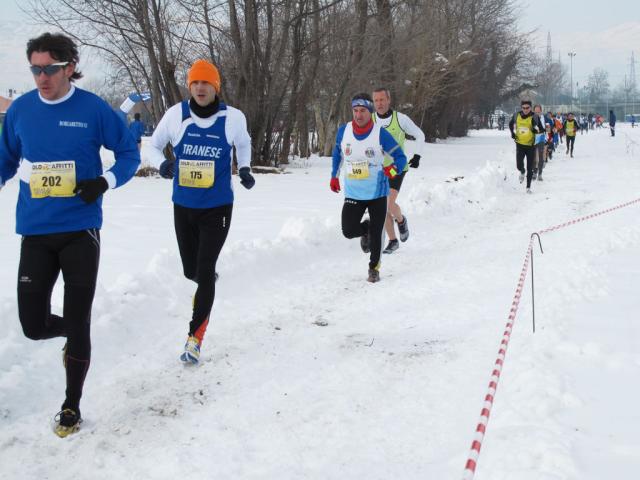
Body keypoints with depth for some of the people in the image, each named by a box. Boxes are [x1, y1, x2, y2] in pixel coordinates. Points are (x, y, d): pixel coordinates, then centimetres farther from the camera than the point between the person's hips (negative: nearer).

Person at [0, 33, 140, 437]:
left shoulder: (95, 109, -7)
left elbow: (129, 153, 2)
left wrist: (105, 182, -14)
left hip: (81, 232, -3)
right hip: (35, 233, 3)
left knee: (78, 324, 2)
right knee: (34, 325, 2)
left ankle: (72, 406, 19)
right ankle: (72, 334, 38)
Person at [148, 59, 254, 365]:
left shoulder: (233, 117, -8)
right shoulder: (176, 114, -8)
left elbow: (243, 144, 14)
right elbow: (154, 145, 6)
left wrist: (244, 169, -1)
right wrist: (162, 164, -14)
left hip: (217, 208, -2)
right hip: (183, 207, 2)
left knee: (204, 271, -9)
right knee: (190, 271, 13)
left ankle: (195, 337, 0)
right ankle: (207, 280, 50)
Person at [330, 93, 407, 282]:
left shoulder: (380, 133, -16)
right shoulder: (344, 131, -7)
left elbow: (400, 157, -10)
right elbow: (337, 151, 15)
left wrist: (393, 169, -31)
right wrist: (334, 176, 15)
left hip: (377, 193, -2)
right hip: (353, 193, 2)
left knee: (376, 233, 3)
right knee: (348, 231, -6)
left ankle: (374, 268, 25)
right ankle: (365, 229, 30)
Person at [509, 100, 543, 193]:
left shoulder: (535, 117, -9)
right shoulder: (516, 115, -2)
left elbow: (541, 129, -3)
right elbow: (511, 124, 18)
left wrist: (536, 130, -24)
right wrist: (512, 133, 4)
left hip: (531, 145, -1)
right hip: (520, 144, 1)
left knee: (530, 168, 3)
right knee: (519, 165, -9)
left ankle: (528, 187, 15)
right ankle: (522, 172, 28)